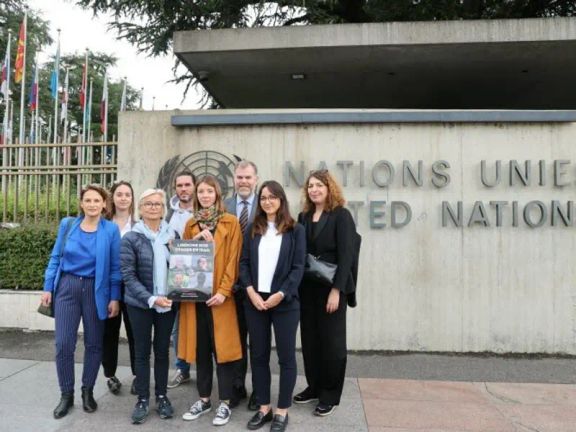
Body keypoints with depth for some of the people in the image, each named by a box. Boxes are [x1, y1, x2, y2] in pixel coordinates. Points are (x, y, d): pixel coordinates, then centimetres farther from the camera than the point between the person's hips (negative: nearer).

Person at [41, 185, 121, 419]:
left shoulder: (111, 230, -5)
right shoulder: (67, 224, 2)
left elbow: (115, 266, -4)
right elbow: (55, 257, 7)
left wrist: (115, 298, -7)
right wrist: (47, 287, 1)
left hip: (95, 291, -1)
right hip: (66, 287, 1)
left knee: (94, 343, 9)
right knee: (63, 343, 1)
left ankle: (88, 391, 28)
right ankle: (66, 394, 20)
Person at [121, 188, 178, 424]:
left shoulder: (172, 234, 4)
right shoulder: (131, 238, -6)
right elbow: (128, 276, -11)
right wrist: (151, 299, -19)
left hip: (167, 303, 3)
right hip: (140, 304, -2)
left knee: (162, 350, 12)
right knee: (142, 351, 8)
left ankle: (161, 396, 27)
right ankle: (142, 399, 23)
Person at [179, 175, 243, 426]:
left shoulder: (231, 222, 0)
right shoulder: (191, 224, 13)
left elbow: (233, 260, -6)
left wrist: (224, 290, -15)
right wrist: (195, 240, -6)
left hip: (219, 295, -4)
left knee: (222, 348, 1)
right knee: (200, 348, 11)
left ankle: (225, 403, 13)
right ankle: (204, 399, 25)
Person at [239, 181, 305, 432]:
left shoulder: (295, 230, 0)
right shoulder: (252, 230, 9)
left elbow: (298, 267, -4)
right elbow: (243, 263, 5)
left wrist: (280, 295, -14)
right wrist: (251, 291, -10)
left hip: (285, 302, -3)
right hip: (255, 301, 3)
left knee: (286, 356, 6)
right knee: (258, 355, 10)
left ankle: (282, 411, 20)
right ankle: (263, 408, 24)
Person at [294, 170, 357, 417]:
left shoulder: (341, 215, -7)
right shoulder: (304, 217, 9)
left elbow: (346, 255, -12)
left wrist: (336, 290, -18)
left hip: (331, 287, -5)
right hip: (307, 287, 5)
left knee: (331, 341, 5)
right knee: (309, 339, 12)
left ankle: (330, 394, 19)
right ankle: (314, 387, 29)